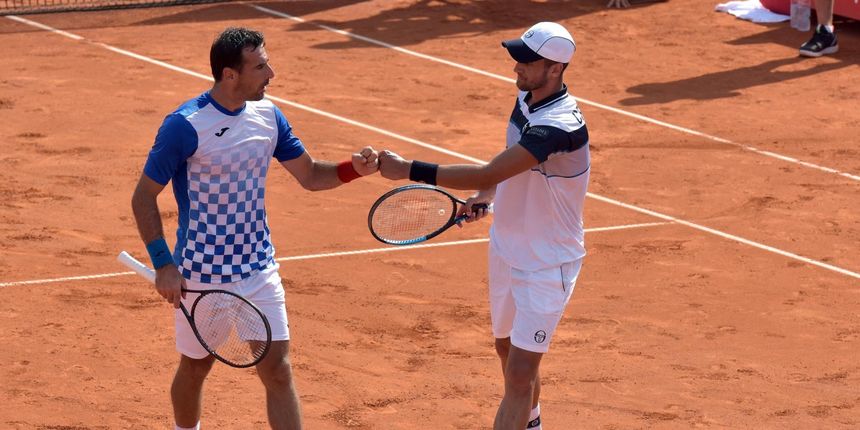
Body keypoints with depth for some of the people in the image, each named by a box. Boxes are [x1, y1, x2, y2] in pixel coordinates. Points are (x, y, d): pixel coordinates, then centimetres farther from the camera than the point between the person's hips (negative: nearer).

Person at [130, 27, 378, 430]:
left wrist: (353, 168, -11)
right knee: (196, 366, 14)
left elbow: (309, 174, 9)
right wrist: (163, 265, -18)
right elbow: (143, 197, -12)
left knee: (278, 370, -2)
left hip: (258, 269, 4)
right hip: (201, 275, -4)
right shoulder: (184, 125, -18)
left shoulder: (268, 115, 0)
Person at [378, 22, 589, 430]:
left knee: (520, 374, -12)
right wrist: (484, 198, -1)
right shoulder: (526, 99, -2)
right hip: (507, 252, 9)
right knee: (507, 349, 25)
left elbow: (487, 174, -37)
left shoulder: (561, 127, -31)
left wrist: (410, 169, -36)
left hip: (546, 266, -9)